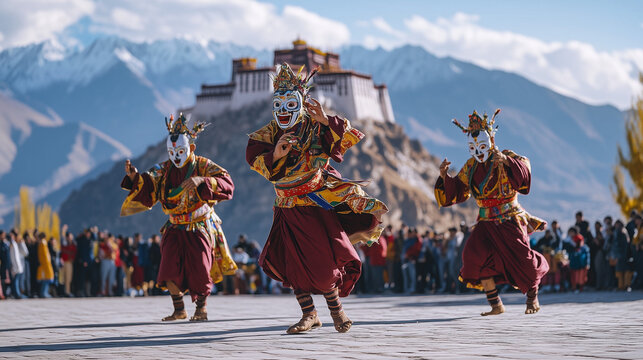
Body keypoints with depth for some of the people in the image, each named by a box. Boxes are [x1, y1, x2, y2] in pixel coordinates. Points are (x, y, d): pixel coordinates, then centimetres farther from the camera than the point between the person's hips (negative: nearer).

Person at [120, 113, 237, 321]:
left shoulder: (203, 166, -10)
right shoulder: (164, 170, 2)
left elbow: (227, 184, -24)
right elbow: (147, 189, -7)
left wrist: (201, 181, -40)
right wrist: (135, 178, -28)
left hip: (200, 228, -3)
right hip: (175, 228, 3)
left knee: (199, 270, -4)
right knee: (170, 269, -9)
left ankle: (201, 307, 20)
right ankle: (179, 310, 8)